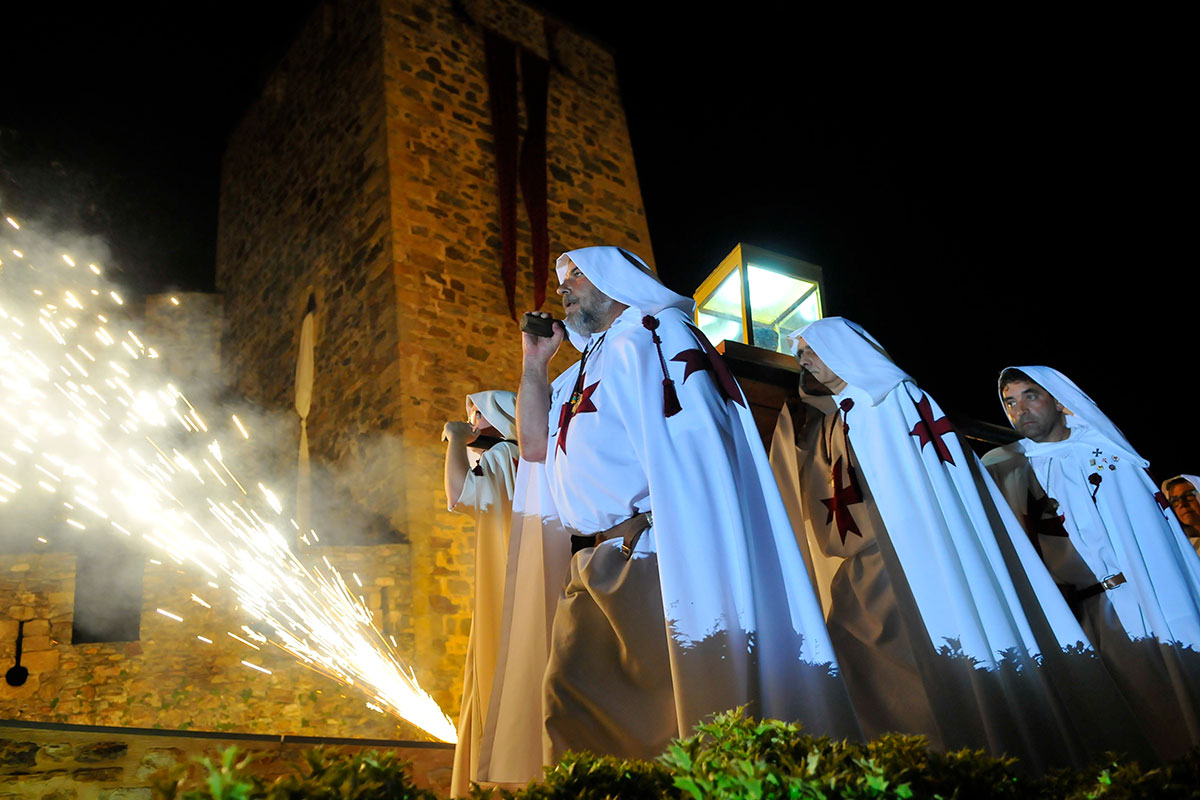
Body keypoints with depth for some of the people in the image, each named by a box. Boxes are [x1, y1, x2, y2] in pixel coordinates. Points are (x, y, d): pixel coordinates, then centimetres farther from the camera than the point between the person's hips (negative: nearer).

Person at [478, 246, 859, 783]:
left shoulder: (654, 335, 1)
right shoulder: (578, 373, 26)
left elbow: (684, 448, -10)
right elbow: (534, 446, 16)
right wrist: (534, 363, 17)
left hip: (647, 556, -8)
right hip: (589, 567, 8)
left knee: (687, 691, -5)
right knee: (569, 698, 5)